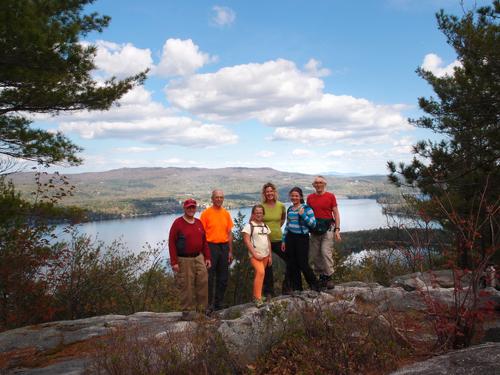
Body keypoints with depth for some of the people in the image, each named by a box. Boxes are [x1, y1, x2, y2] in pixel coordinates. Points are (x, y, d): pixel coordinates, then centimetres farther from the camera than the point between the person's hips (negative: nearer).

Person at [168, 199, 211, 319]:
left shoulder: (199, 223, 11)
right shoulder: (178, 223, -5)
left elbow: (204, 242, 17)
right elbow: (171, 243, -8)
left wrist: (207, 257, 11)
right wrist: (174, 262, -12)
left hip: (199, 258, 5)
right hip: (184, 260, -5)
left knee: (203, 283, 3)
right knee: (186, 286, 0)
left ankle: (202, 308, 16)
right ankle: (186, 310, 14)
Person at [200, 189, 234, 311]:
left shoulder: (226, 213, 10)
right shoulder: (206, 213, -4)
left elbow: (229, 233, 13)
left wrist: (230, 251, 10)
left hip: (224, 247, 5)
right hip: (211, 246, -5)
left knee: (223, 278, 10)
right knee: (210, 277, -2)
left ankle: (219, 303, 22)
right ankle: (209, 304, 8)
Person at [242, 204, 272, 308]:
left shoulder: (265, 226, 15)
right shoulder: (249, 225, -3)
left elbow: (268, 241, 17)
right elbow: (246, 241, -9)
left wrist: (270, 256, 12)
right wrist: (254, 254, -14)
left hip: (265, 255, 6)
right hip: (255, 254, -6)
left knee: (259, 274, 7)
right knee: (260, 272, -22)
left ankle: (255, 296, 19)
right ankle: (258, 298, -19)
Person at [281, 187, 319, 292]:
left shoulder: (306, 208, -6)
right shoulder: (289, 209, 11)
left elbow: (313, 223, -10)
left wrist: (303, 215, -20)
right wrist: (284, 240, 16)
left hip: (302, 238, -5)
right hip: (290, 238, 6)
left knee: (303, 264, -6)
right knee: (291, 265, 7)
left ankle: (314, 286, 15)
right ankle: (296, 289, 19)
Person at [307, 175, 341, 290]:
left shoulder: (330, 196, 0)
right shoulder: (310, 198, 9)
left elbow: (336, 214, 1)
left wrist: (337, 229, -6)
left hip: (328, 228, -4)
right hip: (314, 229, 4)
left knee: (326, 252, -12)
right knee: (314, 255, 5)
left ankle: (329, 277, -1)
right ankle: (321, 277, 17)